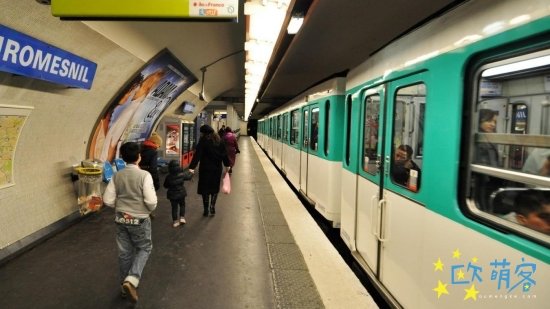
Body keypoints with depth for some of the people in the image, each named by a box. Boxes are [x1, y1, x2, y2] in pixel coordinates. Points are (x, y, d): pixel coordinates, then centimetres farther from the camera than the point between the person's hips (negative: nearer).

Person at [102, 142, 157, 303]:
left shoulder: (117, 176, -4)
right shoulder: (144, 175, -17)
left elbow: (108, 200, -3)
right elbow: (151, 201, -21)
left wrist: (121, 206, 14)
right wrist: (150, 209, 0)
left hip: (121, 219, 4)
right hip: (139, 220, -4)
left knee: (124, 253, 17)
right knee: (144, 248, 16)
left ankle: (125, 285, 32)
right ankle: (131, 280, -2)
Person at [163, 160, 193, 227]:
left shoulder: (168, 177, -17)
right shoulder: (182, 175, -16)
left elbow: (165, 186, -5)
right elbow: (189, 177, 3)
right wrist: (190, 172, 23)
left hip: (172, 195, 0)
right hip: (181, 193, 0)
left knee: (174, 207, 12)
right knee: (182, 205, 22)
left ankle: (175, 221, 16)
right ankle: (182, 217, 14)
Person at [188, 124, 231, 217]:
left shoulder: (203, 141, -9)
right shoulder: (219, 141, 6)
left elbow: (197, 155, -16)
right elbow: (224, 154, 8)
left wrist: (192, 167, -19)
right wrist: (227, 164, 18)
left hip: (206, 168, -4)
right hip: (217, 168, 4)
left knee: (205, 189, 6)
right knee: (214, 188, 16)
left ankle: (206, 210, 10)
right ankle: (212, 207, 8)